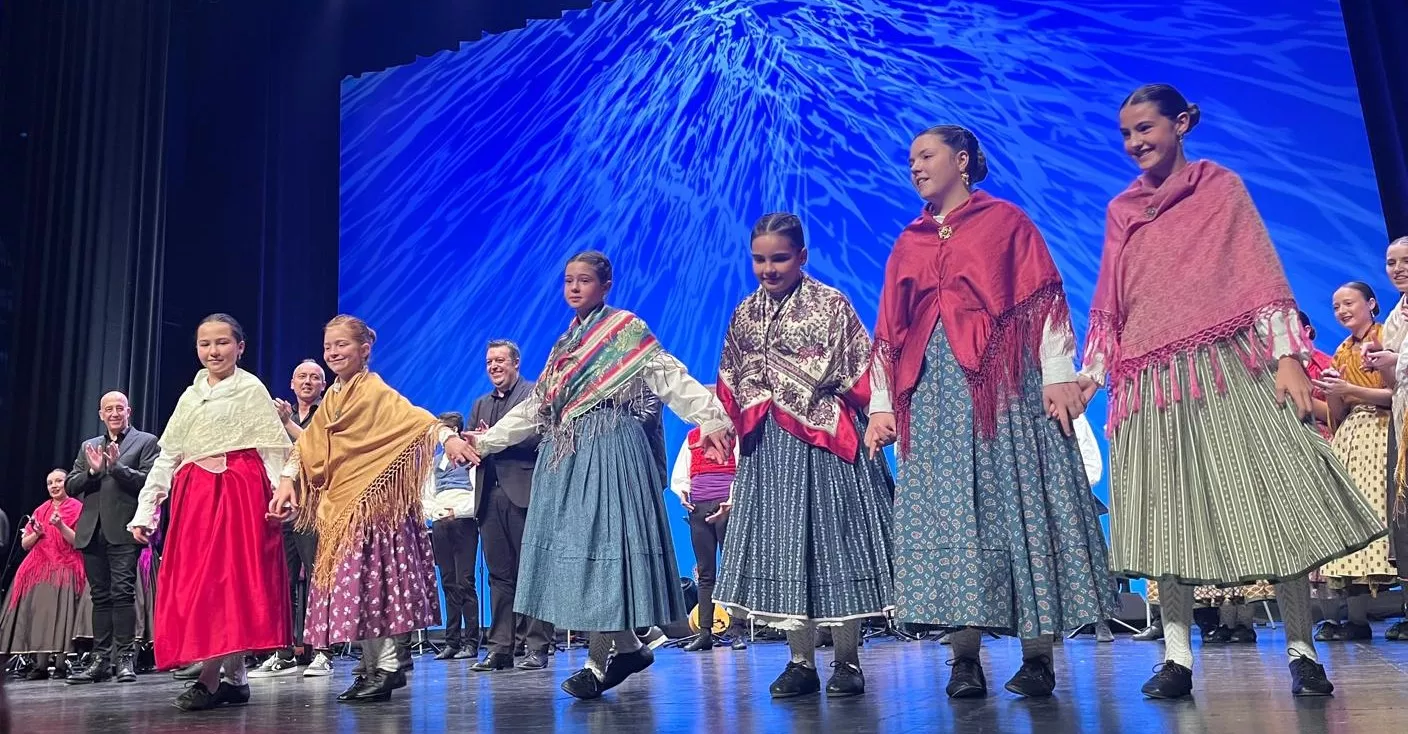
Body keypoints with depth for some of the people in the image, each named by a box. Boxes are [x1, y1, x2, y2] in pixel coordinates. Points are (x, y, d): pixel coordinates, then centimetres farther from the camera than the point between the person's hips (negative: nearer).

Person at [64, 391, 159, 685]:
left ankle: (124, 658, -6)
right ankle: (101, 659, 11)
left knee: (122, 592, -9)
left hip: (123, 530, -5)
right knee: (100, 595, 7)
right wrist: (92, 471, -5)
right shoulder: (88, 446, 21)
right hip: (92, 531, 5)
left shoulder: (146, 442, 6)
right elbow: (71, 487, 13)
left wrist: (117, 467, -16)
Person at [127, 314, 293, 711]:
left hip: (239, 492, -6)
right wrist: (144, 511, 14)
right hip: (194, 496, 7)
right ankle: (234, 680, 8)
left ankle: (211, 681, -6)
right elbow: (167, 457, 19)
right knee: (193, 583, 3)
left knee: (231, 577, -10)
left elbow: (273, 448, -5)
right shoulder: (190, 397, 19)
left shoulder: (251, 389, 2)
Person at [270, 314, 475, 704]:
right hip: (337, 507, 8)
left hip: (372, 502, -8)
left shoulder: (375, 390, -8)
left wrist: (448, 437, -39)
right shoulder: (332, 398, 15)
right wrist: (286, 481, 5)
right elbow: (307, 446, 17)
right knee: (348, 583, 7)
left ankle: (388, 665, -3)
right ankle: (372, 666, 14)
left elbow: (414, 417, -23)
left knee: (370, 580, -10)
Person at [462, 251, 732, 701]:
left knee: (600, 537, -11)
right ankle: (628, 647, 14)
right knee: (574, 543, 5)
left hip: (608, 449, -8)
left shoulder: (626, 329, 0)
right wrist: (487, 440, 23)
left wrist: (710, 418, -26)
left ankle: (598, 663, -3)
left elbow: (671, 378, -11)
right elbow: (537, 405, 24)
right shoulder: (566, 343, 21)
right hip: (567, 453, 8)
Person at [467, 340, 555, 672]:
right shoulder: (480, 404, 24)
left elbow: (536, 436, -11)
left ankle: (537, 647, 1)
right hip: (490, 496, 6)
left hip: (524, 493, -6)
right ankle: (500, 647, 11)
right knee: (499, 574, 7)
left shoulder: (536, 394, 3)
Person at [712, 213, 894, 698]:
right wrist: (745, 418, 6)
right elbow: (732, 385, 15)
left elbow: (858, 373, -3)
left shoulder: (832, 304, -2)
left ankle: (847, 662, 11)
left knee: (832, 538, 0)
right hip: (767, 446, 4)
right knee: (782, 545, 5)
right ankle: (801, 662, 15)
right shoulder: (744, 314, 11)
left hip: (824, 440, -4)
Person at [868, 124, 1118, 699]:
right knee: (948, 510, -3)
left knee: (1021, 500, -4)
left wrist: (1058, 375, -11)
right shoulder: (908, 244, 19)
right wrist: (881, 405, 9)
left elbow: (1043, 299, -1)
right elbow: (889, 332, 15)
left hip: (1004, 381, -3)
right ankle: (965, 660, 0)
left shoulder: (1006, 221, 9)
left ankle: (1038, 656, 2)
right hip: (934, 392, 4)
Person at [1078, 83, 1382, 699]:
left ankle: (1301, 650, 9)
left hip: (1227, 366, -2)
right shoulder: (1120, 211, 15)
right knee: (1166, 514, 1)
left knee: (1268, 497, -2)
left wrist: (1286, 354, -9)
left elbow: (1261, 273, 0)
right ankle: (1177, 655, 7)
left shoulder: (1221, 187, 7)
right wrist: (1090, 372, 7)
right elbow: (1108, 304, 15)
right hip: (1151, 380, 3)